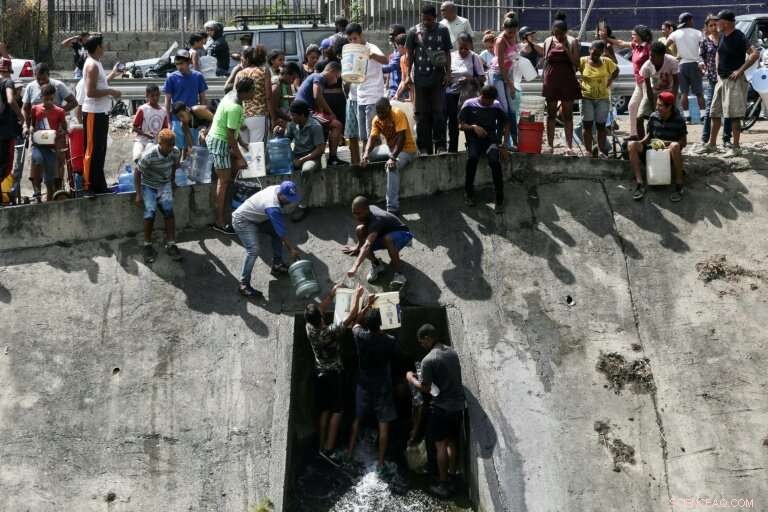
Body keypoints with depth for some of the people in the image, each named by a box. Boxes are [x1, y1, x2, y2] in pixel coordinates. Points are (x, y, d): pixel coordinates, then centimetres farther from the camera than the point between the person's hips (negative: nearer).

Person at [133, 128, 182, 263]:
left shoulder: (176, 153, -15)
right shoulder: (148, 156, -28)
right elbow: (137, 173, -15)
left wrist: (172, 180, 15)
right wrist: (138, 194, -16)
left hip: (164, 184, 3)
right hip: (148, 186, -3)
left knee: (168, 210, -20)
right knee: (150, 211, -22)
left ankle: (171, 245, -15)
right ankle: (147, 245, -7)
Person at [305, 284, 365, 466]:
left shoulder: (309, 328, -11)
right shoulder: (331, 332, -28)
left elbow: (321, 309, 8)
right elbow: (351, 315, -21)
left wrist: (332, 293, 14)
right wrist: (357, 295, -8)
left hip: (319, 374, 6)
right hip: (334, 374, -6)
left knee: (324, 410, 14)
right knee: (337, 411, 1)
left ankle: (322, 446, 17)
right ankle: (328, 449, -6)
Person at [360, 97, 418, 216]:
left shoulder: (398, 114, -22)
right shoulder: (377, 119, -2)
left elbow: (401, 138, -29)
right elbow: (372, 138, -7)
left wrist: (393, 158, -38)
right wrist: (366, 154, -27)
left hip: (406, 149, -8)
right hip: (389, 147, 8)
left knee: (392, 167, -35)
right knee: (368, 155, -4)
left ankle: (393, 208, -39)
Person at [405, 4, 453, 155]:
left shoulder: (443, 31, 4)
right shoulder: (414, 32, 3)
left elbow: (448, 53, 7)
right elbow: (410, 55, 6)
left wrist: (447, 73, -2)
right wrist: (408, 75, 0)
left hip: (438, 77, 0)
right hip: (420, 78, 0)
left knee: (439, 112, -3)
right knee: (422, 114, 3)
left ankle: (440, 145, 2)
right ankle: (424, 148, 8)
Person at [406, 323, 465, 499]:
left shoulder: (429, 360, -20)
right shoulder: (452, 352, 4)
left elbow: (425, 388, -15)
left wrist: (411, 379, 3)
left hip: (441, 407, -7)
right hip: (458, 405, 7)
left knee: (441, 445, 2)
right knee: (452, 442, 19)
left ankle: (444, 485, 6)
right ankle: (452, 475, 29)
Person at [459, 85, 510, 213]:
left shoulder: (496, 106, 6)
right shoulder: (469, 105, 1)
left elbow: (506, 124, 13)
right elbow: (461, 125, 1)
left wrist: (503, 145, 4)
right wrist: (473, 127, -19)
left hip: (491, 139, 1)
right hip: (474, 139, -1)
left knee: (494, 161, -30)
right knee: (472, 158, -34)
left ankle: (499, 200, -28)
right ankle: (468, 194, -17)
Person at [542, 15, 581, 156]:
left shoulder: (572, 42, -2)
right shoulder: (548, 41, 5)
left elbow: (576, 63, -6)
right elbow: (545, 61, 11)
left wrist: (566, 49, -16)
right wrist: (544, 80, 6)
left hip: (567, 81, -2)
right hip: (551, 80, 2)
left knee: (568, 115, 1)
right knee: (551, 114, 5)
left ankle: (569, 147, 2)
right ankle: (550, 146, 10)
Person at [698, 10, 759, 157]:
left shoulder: (738, 37, -15)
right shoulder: (723, 36, 10)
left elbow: (755, 54, -23)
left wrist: (740, 70, -22)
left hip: (734, 81, -8)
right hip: (721, 79, 8)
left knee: (734, 115, -6)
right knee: (715, 113, 12)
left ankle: (736, 147, 0)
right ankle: (711, 144, 21)